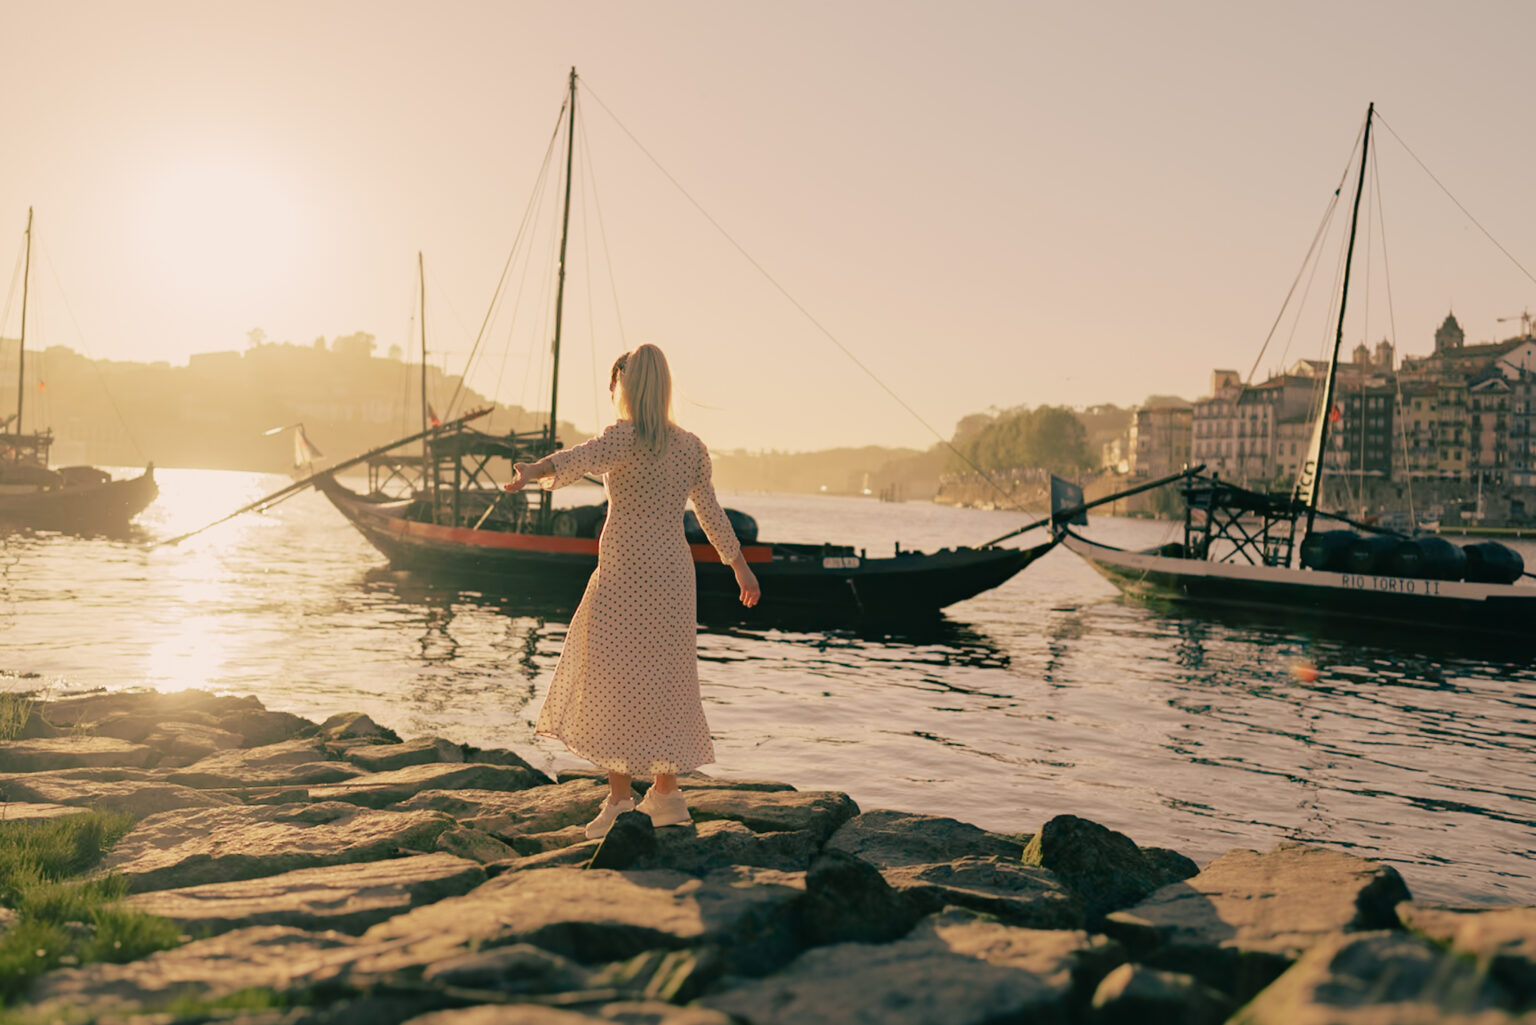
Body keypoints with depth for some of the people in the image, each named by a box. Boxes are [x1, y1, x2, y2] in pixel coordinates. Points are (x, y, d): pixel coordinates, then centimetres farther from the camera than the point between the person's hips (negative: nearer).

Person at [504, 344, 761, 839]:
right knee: (664, 680, 13)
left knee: (614, 681, 1)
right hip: (674, 569, 7)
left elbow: (581, 458, -31)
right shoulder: (691, 447, 10)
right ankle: (665, 793, 20)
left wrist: (533, 470, -49)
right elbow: (712, 514, 17)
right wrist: (741, 566, 27)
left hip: (626, 571, -6)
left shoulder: (627, 437, -10)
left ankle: (620, 798, 0)